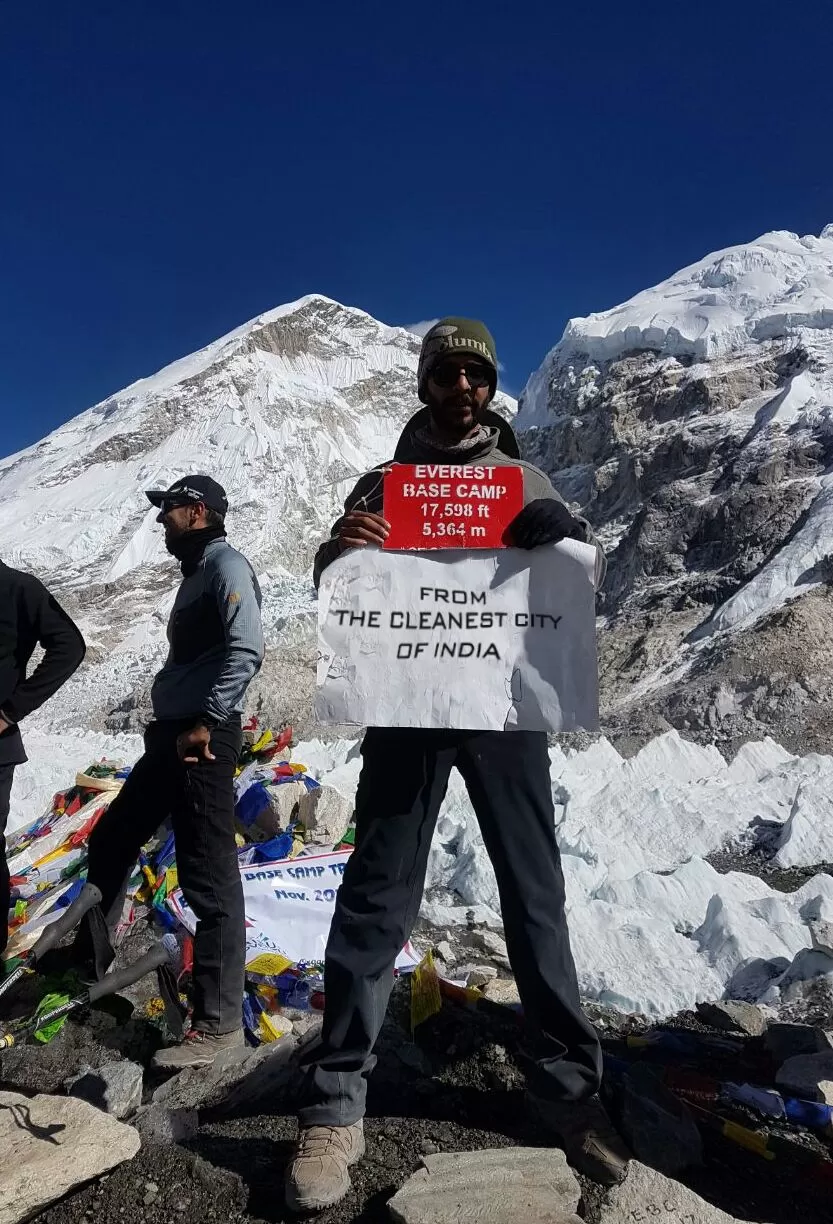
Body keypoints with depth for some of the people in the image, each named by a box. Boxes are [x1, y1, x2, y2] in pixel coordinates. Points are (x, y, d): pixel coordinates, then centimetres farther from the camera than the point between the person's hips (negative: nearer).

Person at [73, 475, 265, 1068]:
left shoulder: (226, 563, -8)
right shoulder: (197, 571, 22)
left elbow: (246, 650, -22)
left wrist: (206, 721, -22)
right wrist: (172, 723, 18)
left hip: (203, 739, -11)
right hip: (172, 735, 11)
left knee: (209, 877, -5)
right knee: (111, 842, 21)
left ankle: (219, 1022, 5)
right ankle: (87, 960, 42)